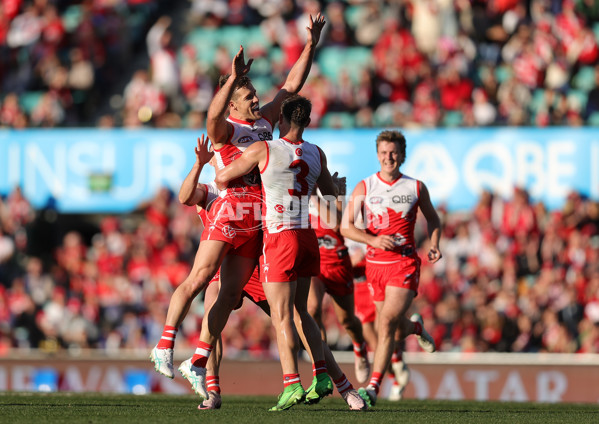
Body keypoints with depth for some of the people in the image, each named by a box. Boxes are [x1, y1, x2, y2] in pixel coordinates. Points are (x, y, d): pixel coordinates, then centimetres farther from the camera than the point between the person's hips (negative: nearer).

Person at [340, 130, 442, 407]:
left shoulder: (416, 188, 3)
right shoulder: (364, 188, 1)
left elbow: (432, 218, 20)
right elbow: (346, 227, -4)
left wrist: (434, 245, 2)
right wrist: (373, 240, -20)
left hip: (404, 264, -2)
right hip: (375, 264, 2)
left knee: (387, 324, -18)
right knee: (397, 328, 13)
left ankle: (373, 388, -18)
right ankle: (415, 327, 52)